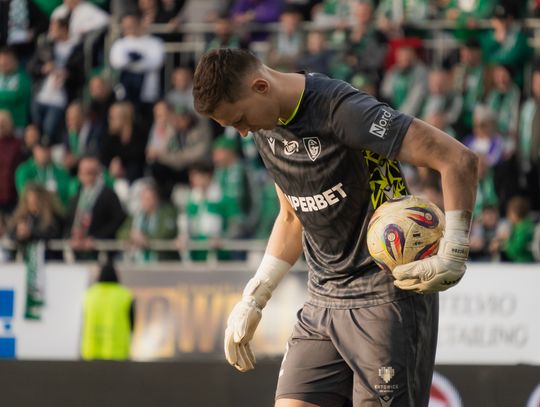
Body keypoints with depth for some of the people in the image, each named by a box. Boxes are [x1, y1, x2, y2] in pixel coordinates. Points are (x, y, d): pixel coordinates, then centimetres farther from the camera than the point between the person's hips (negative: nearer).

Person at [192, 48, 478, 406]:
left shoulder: (342, 111, -19)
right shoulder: (266, 129, 7)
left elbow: (459, 160, -22)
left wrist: (452, 259, -23)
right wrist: (252, 300, 19)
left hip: (385, 299, -8)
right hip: (322, 303, 8)